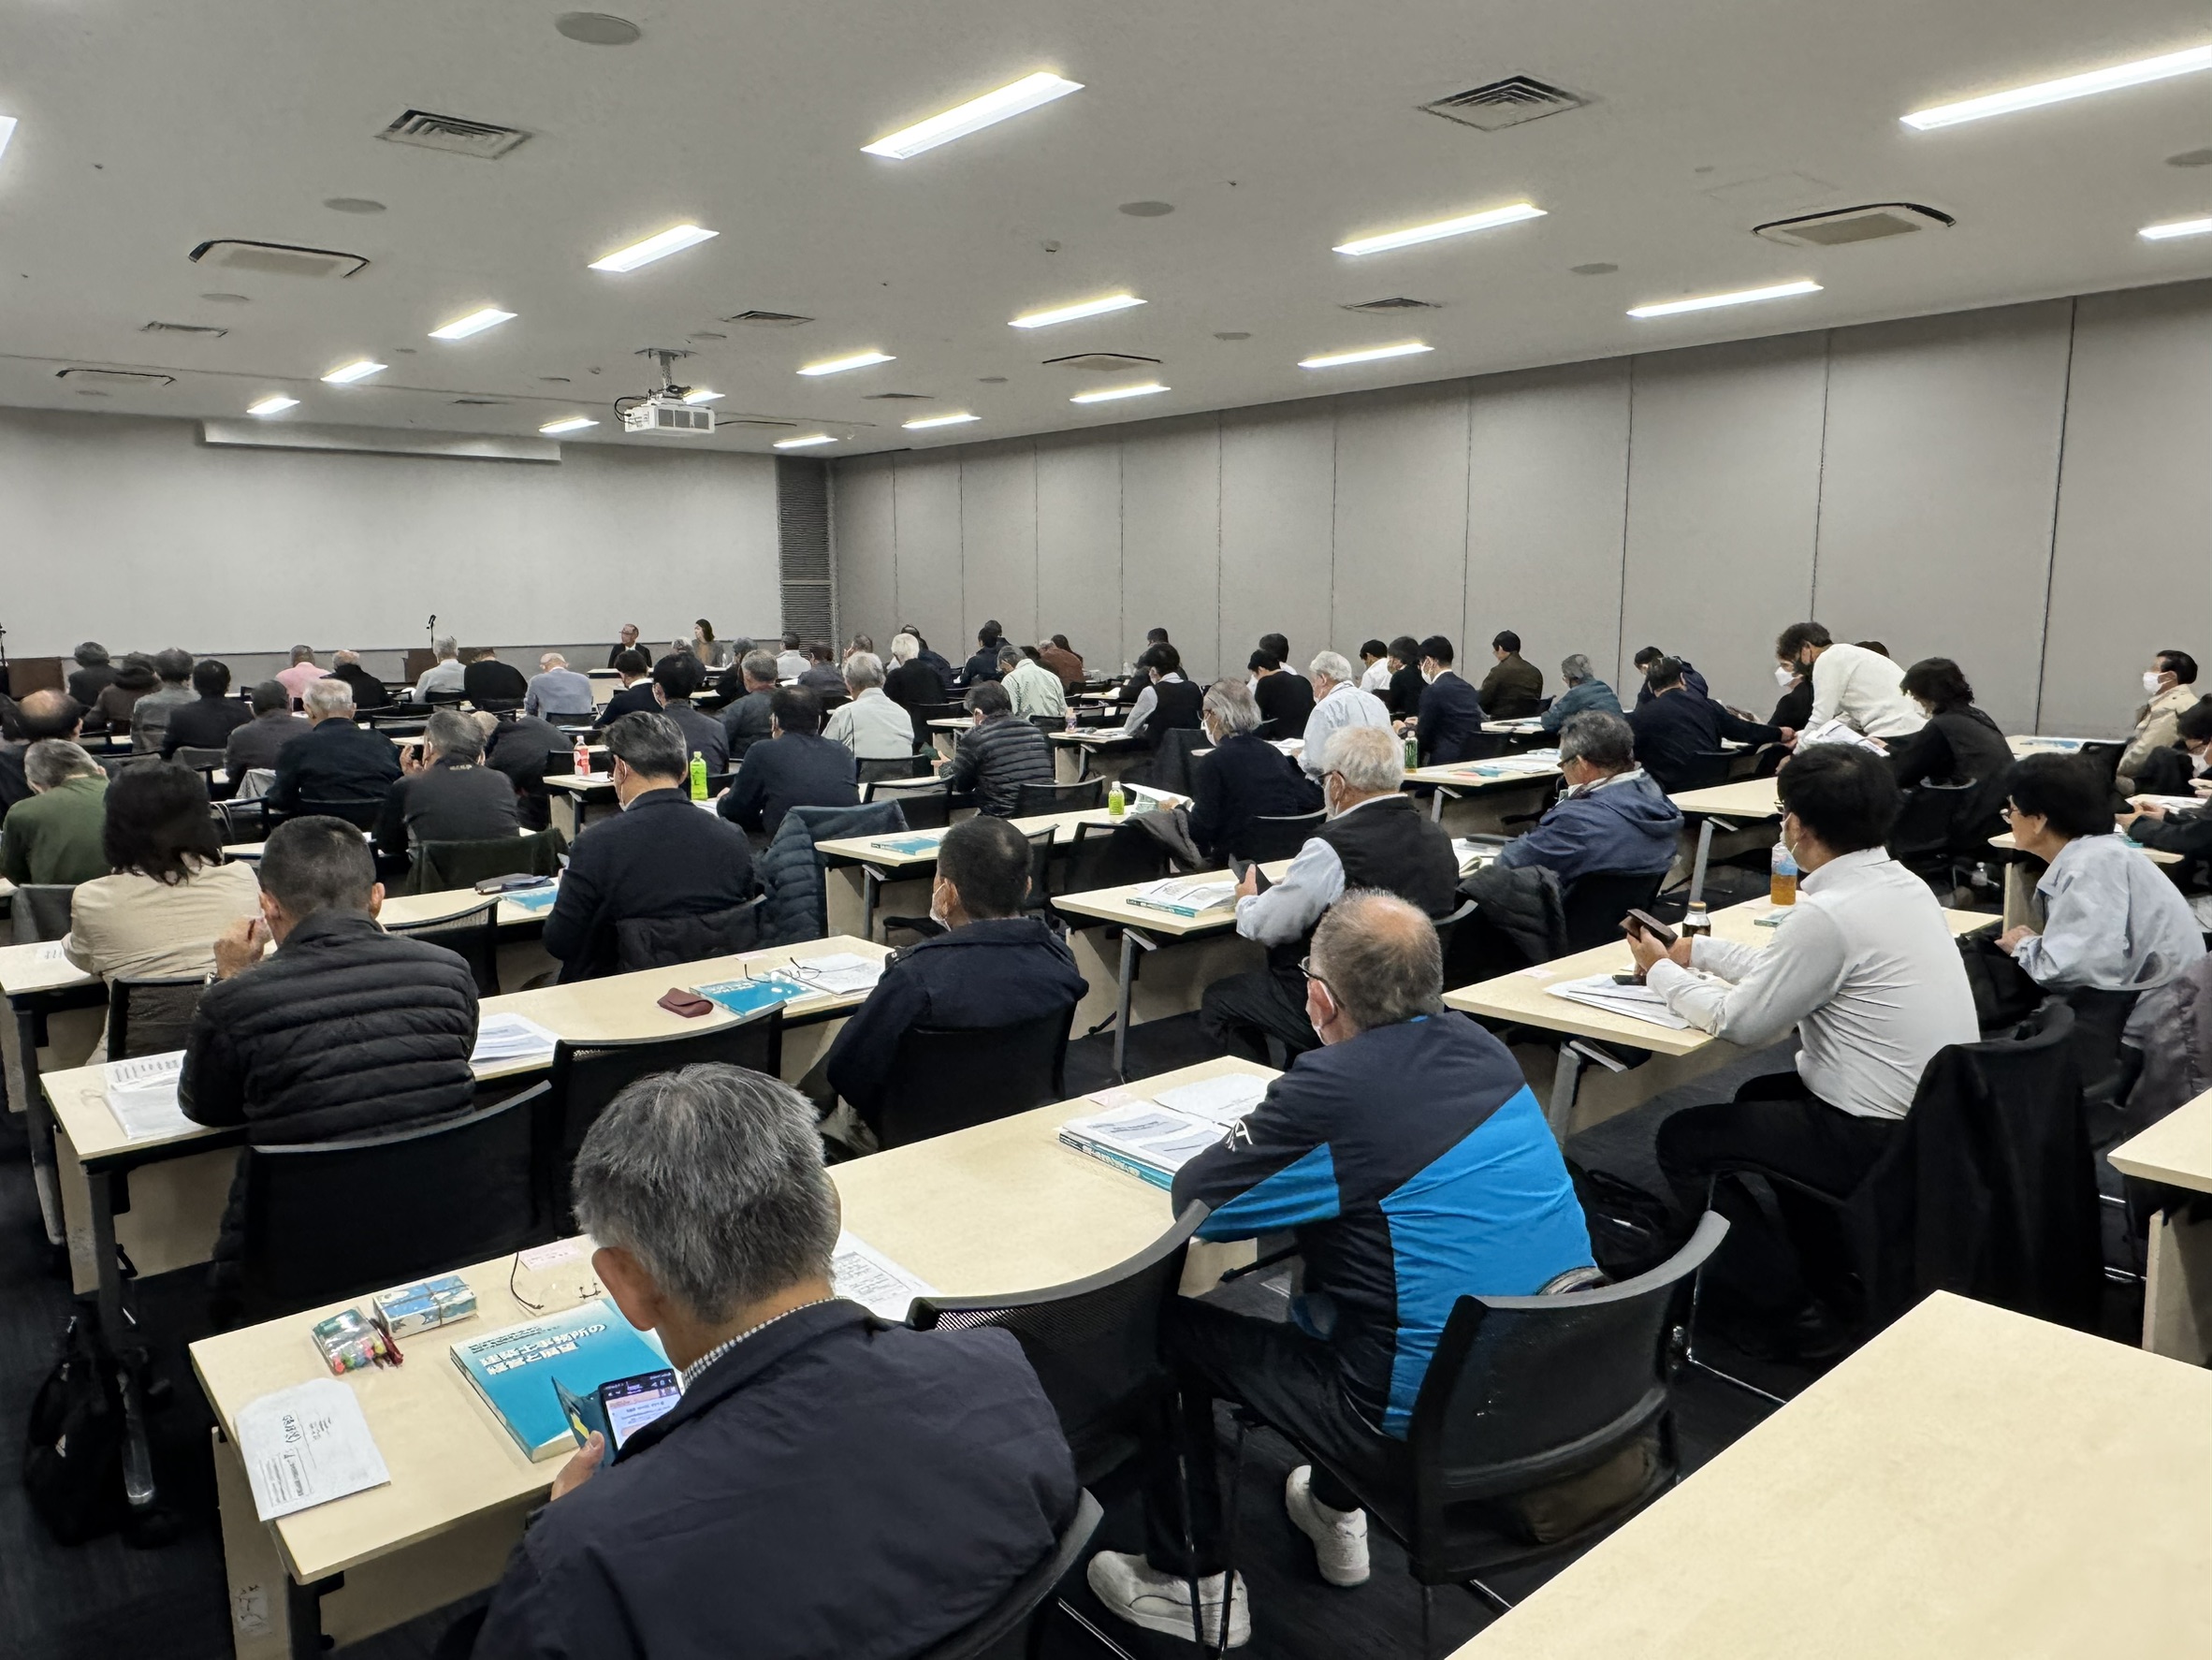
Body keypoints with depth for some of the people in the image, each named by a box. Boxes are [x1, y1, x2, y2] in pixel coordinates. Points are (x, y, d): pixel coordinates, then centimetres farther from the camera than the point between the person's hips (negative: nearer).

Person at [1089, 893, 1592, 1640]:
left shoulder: (1335, 1087, -23)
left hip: (1437, 1439, -7)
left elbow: (1192, 1200, -12)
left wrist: (1255, 1141, 5)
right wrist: (1287, 1138, 8)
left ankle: (1192, 1585, 24)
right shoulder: (1480, 1045, -2)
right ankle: (1335, 1516, 44)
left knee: (1171, 1323, 9)